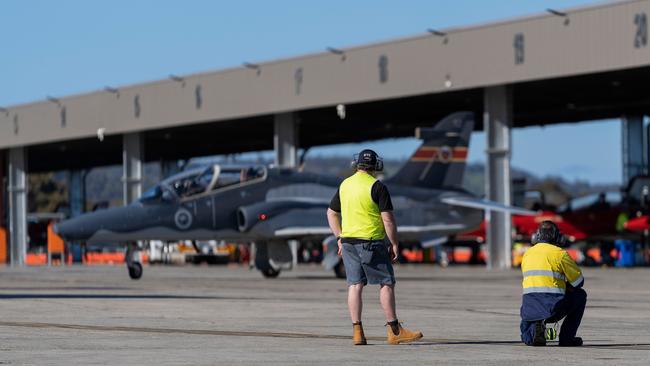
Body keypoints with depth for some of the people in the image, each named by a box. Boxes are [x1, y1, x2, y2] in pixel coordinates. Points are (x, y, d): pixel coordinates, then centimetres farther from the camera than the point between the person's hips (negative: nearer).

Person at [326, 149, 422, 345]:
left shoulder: (345, 185, 10)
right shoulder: (377, 187, -9)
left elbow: (331, 213, 17)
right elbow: (388, 219, -12)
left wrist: (340, 238, 20)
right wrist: (394, 244, -4)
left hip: (348, 241, 6)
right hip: (371, 241, -6)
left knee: (355, 285, 5)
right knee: (386, 283, 1)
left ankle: (357, 331, 0)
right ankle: (394, 331, 2)